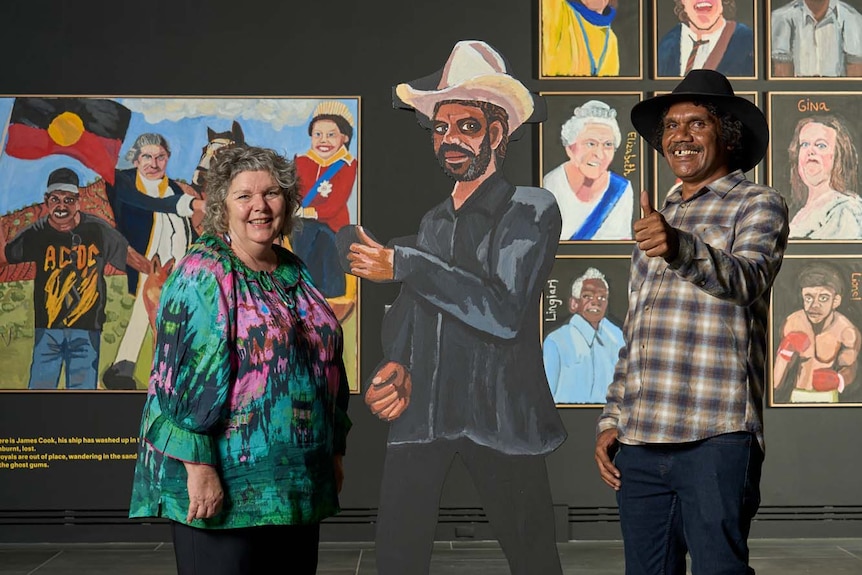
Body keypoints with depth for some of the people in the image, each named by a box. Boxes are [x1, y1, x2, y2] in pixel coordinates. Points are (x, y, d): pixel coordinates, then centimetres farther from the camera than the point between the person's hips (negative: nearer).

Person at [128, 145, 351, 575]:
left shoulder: (295, 273, 13)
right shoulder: (202, 275, -8)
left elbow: (326, 362, 20)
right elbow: (184, 374, -15)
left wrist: (334, 452, 19)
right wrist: (198, 467, -21)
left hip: (299, 485, 7)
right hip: (226, 484, -7)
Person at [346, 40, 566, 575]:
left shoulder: (532, 209, -3)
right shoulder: (433, 221, 18)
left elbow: (503, 311, -16)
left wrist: (402, 264, -12)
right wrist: (396, 366, -3)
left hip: (500, 419, -5)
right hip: (421, 412, 5)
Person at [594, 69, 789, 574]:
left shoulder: (759, 204, 5)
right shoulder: (657, 221, 24)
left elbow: (746, 278, -18)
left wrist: (681, 248, -36)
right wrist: (612, 420, 16)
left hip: (715, 438, -6)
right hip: (639, 442, 6)